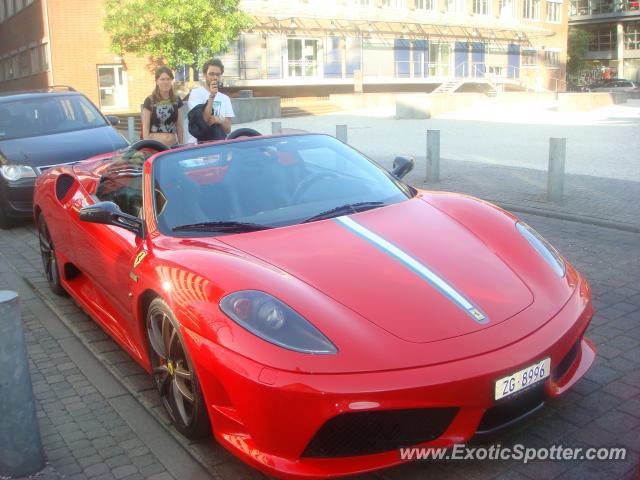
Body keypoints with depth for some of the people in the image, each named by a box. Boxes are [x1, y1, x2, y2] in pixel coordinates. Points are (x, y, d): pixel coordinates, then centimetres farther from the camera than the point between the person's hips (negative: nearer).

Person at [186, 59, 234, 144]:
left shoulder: (225, 98, 9)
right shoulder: (196, 93, -3)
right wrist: (211, 96, -17)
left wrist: (220, 120, -12)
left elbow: (228, 129, 7)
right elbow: (203, 120, -15)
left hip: (219, 144, 4)